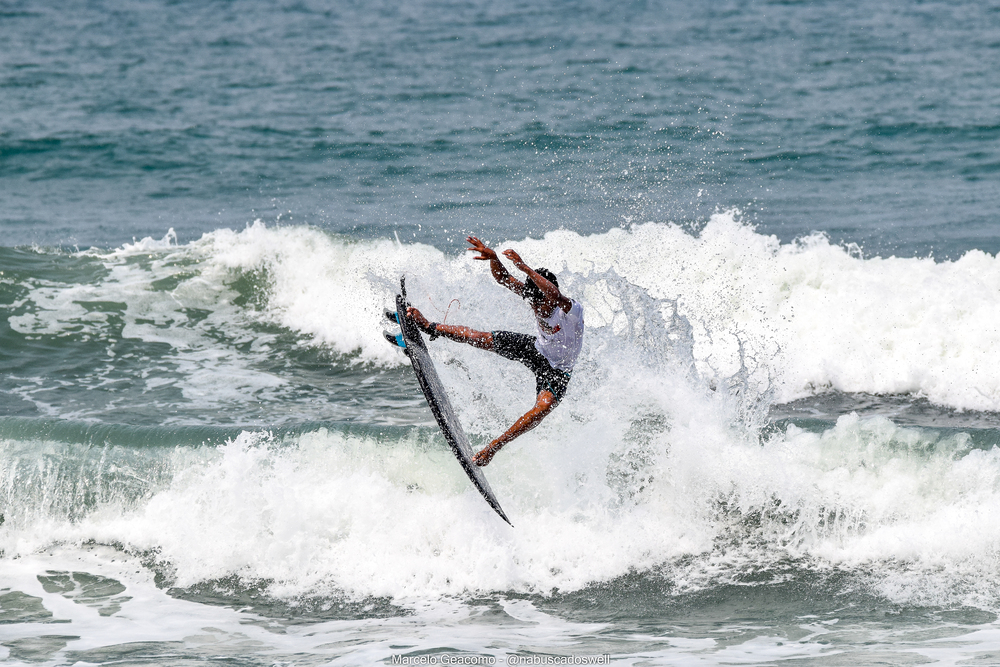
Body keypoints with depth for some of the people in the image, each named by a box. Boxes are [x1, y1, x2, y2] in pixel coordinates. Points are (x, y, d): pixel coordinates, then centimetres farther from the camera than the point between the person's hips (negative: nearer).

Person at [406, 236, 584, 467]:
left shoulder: (572, 309, -36)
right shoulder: (536, 298, -18)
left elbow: (555, 296, -59)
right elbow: (503, 278, -16)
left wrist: (524, 267, -66)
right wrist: (492, 257, -38)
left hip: (556, 371, -6)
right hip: (537, 349, 6)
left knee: (543, 407, -33)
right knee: (482, 339, 3)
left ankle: (493, 447, -26)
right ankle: (430, 328, 24)